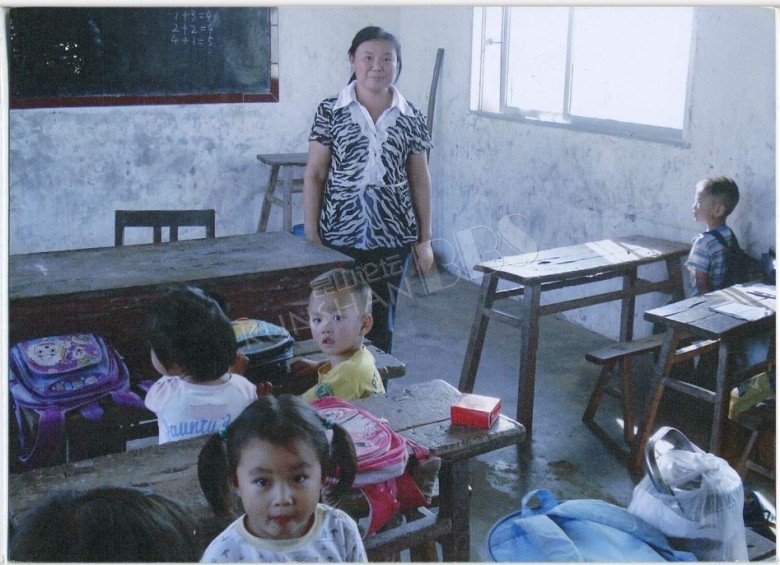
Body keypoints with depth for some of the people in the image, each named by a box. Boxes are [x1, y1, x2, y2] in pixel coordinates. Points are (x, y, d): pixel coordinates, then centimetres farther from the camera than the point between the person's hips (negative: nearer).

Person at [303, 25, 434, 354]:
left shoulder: (411, 118, 4)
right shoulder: (330, 112, -1)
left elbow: (420, 181, 9)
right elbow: (314, 175, 0)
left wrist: (424, 239, 8)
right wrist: (311, 236, -5)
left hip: (392, 238, 2)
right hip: (340, 236, -1)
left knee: (381, 321, 10)